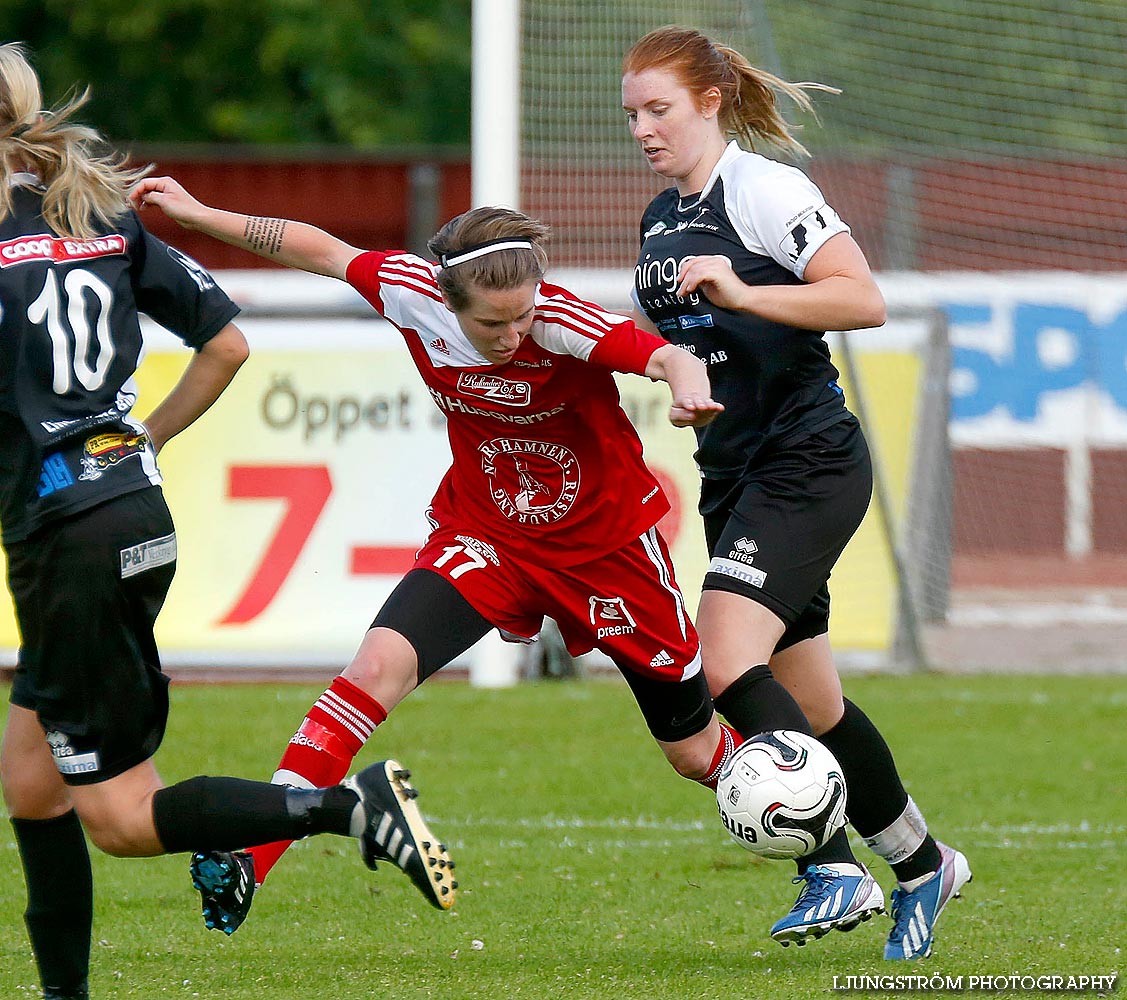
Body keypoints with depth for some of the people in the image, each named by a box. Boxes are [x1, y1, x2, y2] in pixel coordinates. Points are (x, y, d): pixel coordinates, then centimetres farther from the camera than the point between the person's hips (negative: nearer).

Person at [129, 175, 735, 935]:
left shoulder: (563, 324, -31)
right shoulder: (413, 294, -21)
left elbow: (669, 358, -45)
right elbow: (322, 251, -4)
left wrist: (687, 384, -68)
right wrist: (198, 214, 0)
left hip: (607, 545, -2)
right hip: (484, 536, 2)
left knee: (697, 752, 10)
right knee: (382, 661, -24)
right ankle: (248, 859, -22)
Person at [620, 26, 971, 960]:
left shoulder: (763, 189, -10)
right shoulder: (660, 219, 15)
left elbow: (864, 300, -21)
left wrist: (740, 293, -29)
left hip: (807, 464, -9)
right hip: (734, 478, 9)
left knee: (729, 662, -23)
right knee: (813, 707, 10)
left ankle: (837, 865, -18)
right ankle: (922, 863, 24)